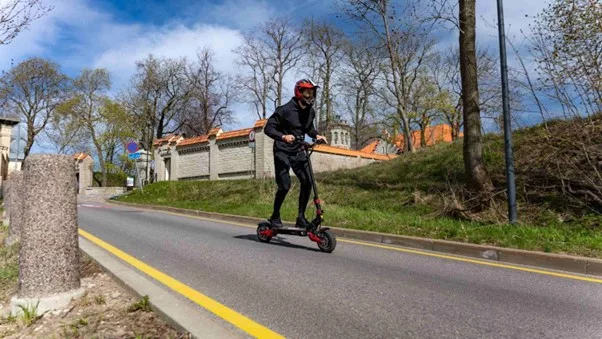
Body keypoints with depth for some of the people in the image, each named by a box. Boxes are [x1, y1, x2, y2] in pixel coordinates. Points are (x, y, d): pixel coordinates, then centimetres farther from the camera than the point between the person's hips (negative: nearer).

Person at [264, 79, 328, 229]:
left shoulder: (310, 111, 4)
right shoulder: (285, 109, -15)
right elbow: (268, 128, -16)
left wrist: (316, 135, 2)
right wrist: (283, 136, -33)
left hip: (298, 151, 6)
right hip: (282, 152, -5)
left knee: (307, 182, -8)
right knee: (284, 186, -12)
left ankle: (301, 217, 5)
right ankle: (275, 217, 9)